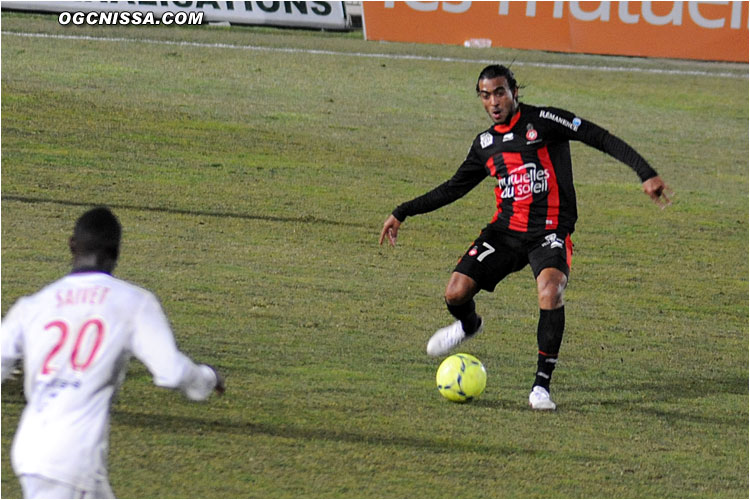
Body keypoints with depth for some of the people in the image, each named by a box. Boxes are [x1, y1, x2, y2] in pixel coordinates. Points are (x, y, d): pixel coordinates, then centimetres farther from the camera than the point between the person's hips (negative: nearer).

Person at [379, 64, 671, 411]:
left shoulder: (543, 122, -6)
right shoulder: (485, 144, 12)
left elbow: (601, 139, -10)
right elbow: (453, 188, 23)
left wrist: (646, 174, -19)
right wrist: (402, 213, 21)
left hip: (550, 233, -5)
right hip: (505, 231, 5)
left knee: (550, 291, -32)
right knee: (456, 294, -9)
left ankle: (542, 384, -22)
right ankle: (468, 325, 31)